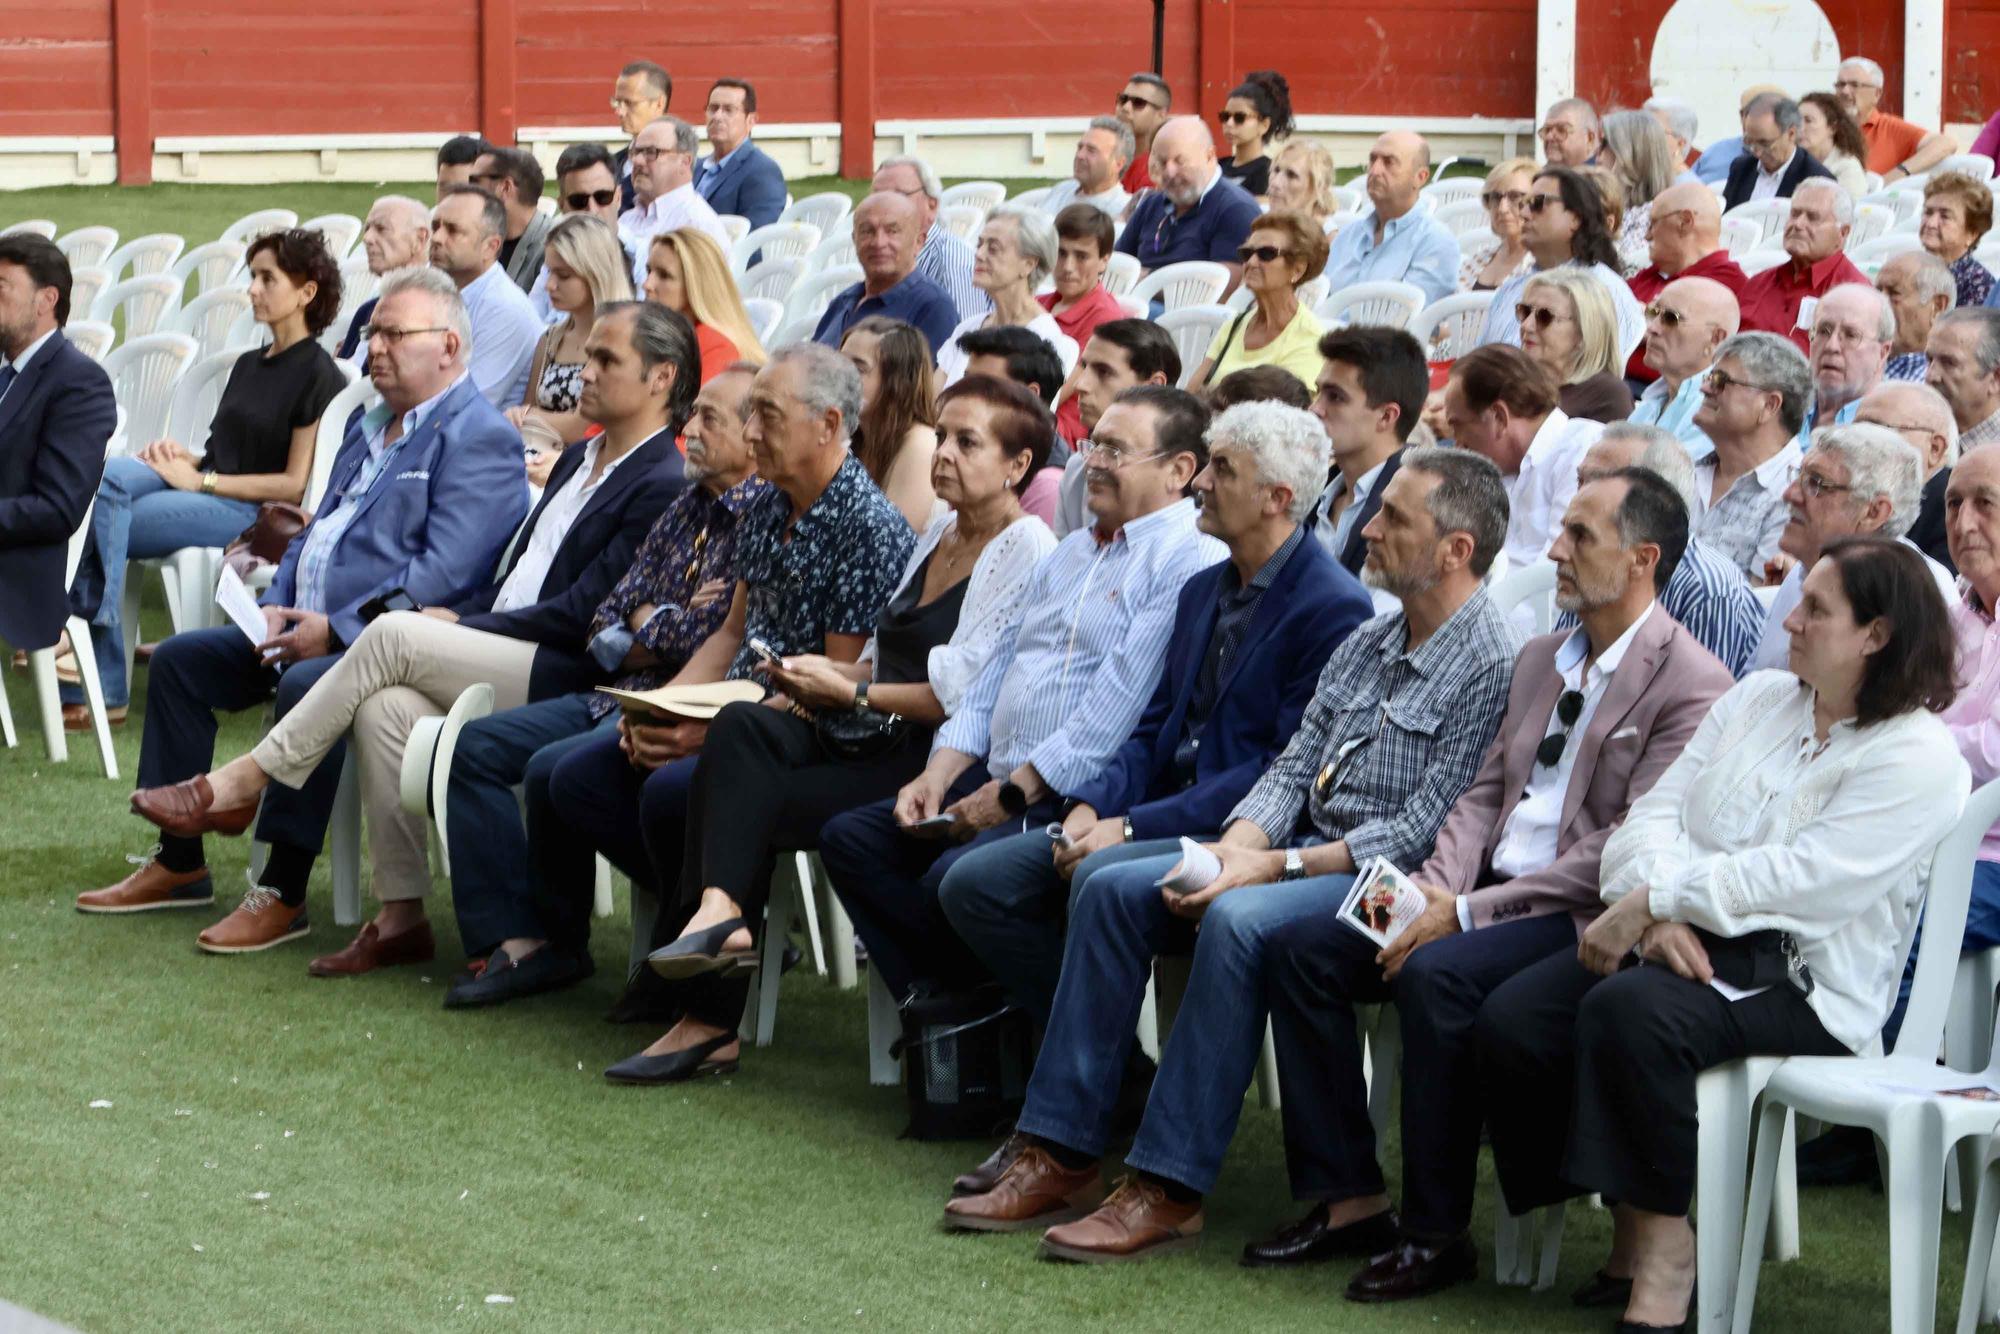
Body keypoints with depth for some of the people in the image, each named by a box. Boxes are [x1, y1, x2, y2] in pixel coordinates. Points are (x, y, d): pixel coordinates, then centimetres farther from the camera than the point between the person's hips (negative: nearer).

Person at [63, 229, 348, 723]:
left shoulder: (319, 376, -3)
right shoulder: (248, 364, 24)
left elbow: (296, 486, -9)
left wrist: (201, 481, -10)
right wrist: (184, 457, 0)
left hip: (252, 514, -7)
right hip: (204, 490, 7)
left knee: (99, 526, -24)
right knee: (105, 474, -25)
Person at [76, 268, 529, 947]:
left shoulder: (479, 439, -11)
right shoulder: (369, 426, 21)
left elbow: (445, 574, -21)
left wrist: (335, 631, -22)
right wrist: (276, 606, 3)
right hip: (303, 629, 10)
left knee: (305, 685, -36)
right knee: (179, 658, 4)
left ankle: (282, 894, -27)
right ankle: (179, 863, 7)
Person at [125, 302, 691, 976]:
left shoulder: (664, 487, -8)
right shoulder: (579, 461, 22)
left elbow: (581, 613, -14)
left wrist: (459, 624, -10)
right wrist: (451, 615, 4)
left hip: (565, 681, -8)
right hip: (494, 663, 8)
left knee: (394, 635, -23)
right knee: (386, 704, -22)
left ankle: (246, 779, -14)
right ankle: (400, 919, -19)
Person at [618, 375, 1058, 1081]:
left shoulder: (1026, 549, -7)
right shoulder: (939, 535, 21)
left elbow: (961, 694, -15)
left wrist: (849, 691, -10)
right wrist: (826, 677, 4)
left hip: (934, 761, -8)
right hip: (873, 743, 8)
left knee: (736, 795, -21)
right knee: (741, 726, -21)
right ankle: (718, 915, -28)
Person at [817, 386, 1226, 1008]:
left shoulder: (1190, 561, -9)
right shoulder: (1070, 552, 23)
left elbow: (1118, 708, -18)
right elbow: (996, 677, 22)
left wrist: (1013, 795, -17)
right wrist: (938, 774, 6)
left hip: (1080, 796, -10)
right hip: (997, 782, 10)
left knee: (956, 876, -30)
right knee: (849, 837, -1)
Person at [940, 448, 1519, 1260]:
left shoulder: (1491, 667, -12)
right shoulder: (1366, 645, 16)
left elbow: (1425, 831, -18)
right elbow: (1292, 768, 14)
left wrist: (1278, 864, -20)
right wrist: (1234, 846, -7)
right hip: (1304, 857, 9)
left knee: (1237, 920, -34)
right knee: (1113, 890, -6)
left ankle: (1168, 1189, -30)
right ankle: (1059, 1155, -7)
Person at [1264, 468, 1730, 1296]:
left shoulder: (1691, 685, -11)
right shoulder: (1539, 661, 18)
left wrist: (1467, 913, -19)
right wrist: (1434, 888, -5)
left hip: (1580, 918, -9)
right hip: (1487, 896, 9)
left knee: (1436, 974, -34)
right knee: (1301, 947, -6)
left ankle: (1437, 1233, -20)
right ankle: (1348, 1200, -3)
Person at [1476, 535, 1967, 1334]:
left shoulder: (1916, 757, -8)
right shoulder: (1758, 699, 15)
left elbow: (1796, 879, -18)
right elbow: (1659, 811, 7)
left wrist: (1650, 903, -18)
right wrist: (1657, 915, -13)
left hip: (1797, 977, -7)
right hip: (1687, 941, 7)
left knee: (1629, 1012, -35)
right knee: (1510, 1021, -16)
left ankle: (1665, 1246, -20)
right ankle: (1630, 1232, -2)